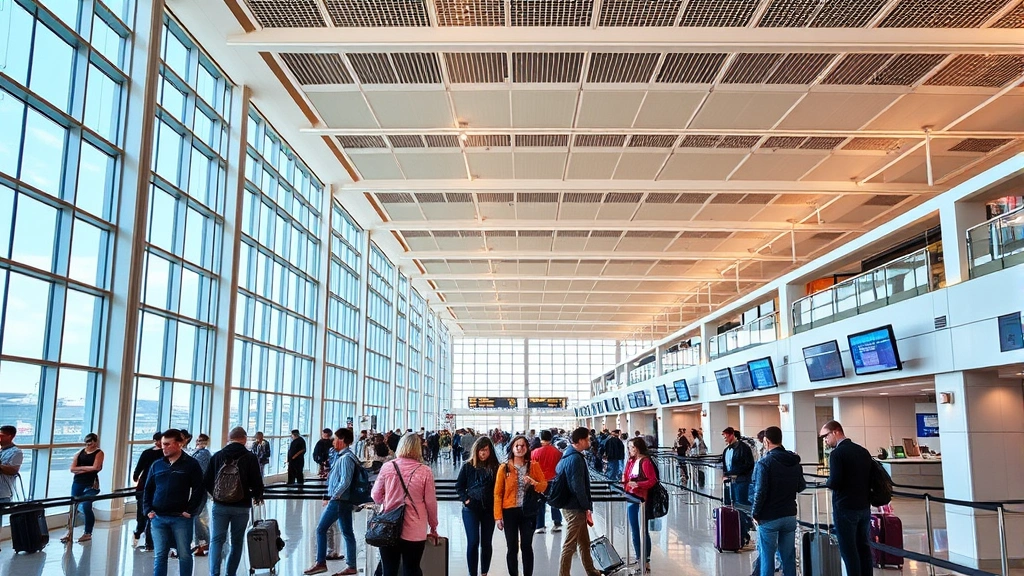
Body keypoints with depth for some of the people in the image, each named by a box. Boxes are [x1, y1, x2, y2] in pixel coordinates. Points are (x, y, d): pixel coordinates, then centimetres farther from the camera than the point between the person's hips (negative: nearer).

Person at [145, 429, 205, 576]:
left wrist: (190, 511, -10)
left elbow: (198, 490, -5)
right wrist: (148, 510, 4)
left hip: (181, 518, -4)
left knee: (184, 555, 1)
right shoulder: (157, 465, 10)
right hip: (158, 518, 4)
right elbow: (148, 489, 16)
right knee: (159, 555, 7)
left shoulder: (191, 464, -2)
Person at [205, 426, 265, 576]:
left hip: (219, 505, 1)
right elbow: (257, 483, -8)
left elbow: (206, 481, 4)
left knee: (216, 540, 5)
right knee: (237, 542, 12)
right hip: (242, 507, -1)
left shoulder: (217, 456, 2)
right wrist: (258, 497, 13)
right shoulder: (251, 458, -6)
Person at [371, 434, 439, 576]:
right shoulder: (425, 471, -9)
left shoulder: (387, 467, -5)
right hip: (414, 531, -1)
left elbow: (376, 496, 4)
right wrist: (433, 528, 11)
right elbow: (431, 502, -3)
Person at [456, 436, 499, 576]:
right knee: (473, 542, -2)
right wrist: (466, 500, -7)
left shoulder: (495, 467, -1)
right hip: (471, 509, -1)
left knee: (486, 543, 9)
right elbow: (459, 486, 4)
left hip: (489, 510, 1)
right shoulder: (467, 466, -1)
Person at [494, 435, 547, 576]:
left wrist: (534, 483, -17)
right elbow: (498, 493, -3)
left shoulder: (534, 466, 2)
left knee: (527, 546, 8)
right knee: (512, 547, 6)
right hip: (510, 512, -1)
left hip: (529, 512, 1)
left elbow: (544, 485, 5)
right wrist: (498, 516, -7)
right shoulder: (504, 468, -3)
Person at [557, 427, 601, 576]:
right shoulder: (576, 458, -20)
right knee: (569, 546, -3)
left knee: (584, 543, 21)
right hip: (575, 508, -10)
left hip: (571, 505, 10)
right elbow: (578, 487, -23)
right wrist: (587, 508, -15)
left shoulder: (568, 456, 11)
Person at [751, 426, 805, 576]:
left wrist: (755, 513, -5)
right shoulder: (794, 461, 4)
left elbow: (760, 492, -16)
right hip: (790, 516, 5)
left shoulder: (764, 463, -14)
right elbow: (801, 487, 9)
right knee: (788, 557, 11)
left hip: (769, 518, -5)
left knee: (767, 557, 3)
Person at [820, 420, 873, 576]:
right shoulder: (863, 451, 7)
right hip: (864, 506, 7)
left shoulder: (837, 453, -16)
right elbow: (873, 478, 11)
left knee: (848, 550, 0)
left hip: (845, 508, -7)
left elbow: (834, 483, -22)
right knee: (863, 547, 15)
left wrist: (828, 482, -2)